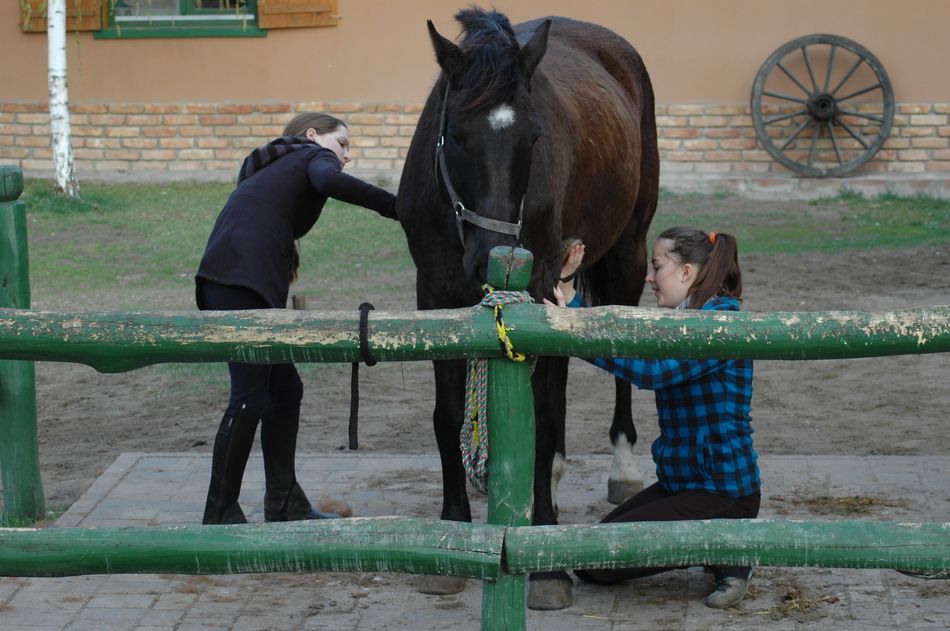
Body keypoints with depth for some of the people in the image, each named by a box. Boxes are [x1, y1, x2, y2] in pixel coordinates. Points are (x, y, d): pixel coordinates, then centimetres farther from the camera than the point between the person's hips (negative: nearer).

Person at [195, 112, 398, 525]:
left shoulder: (271, 171, 35)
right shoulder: (315, 156, 10)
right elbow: (329, 182, -15)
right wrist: (393, 206, -14)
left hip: (226, 284, 9)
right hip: (244, 284, -9)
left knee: (285, 390, 15)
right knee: (249, 400, -8)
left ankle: (283, 504, 21)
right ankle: (220, 515, -5)